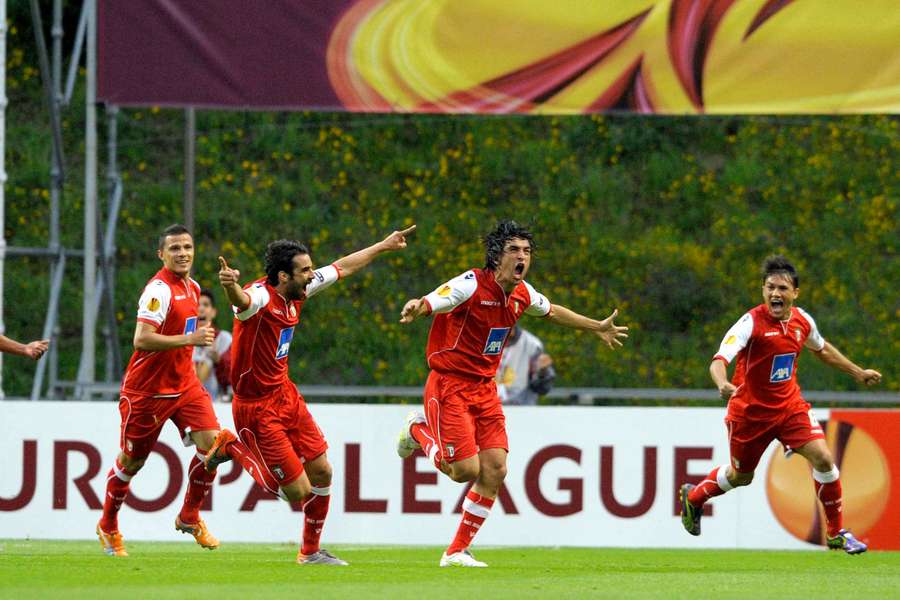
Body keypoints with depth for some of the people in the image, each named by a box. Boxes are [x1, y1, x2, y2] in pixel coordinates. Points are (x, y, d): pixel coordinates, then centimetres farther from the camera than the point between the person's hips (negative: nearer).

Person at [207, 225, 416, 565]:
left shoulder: (297, 293, 0)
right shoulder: (260, 298, -25)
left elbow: (342, 268, 16)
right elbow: (243, 299, -51)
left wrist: (383, 246, 27)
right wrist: (231, 286, -75)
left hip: (286, 395, 9)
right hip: (257, 407, -9)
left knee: (322, 472, 11)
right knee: (298, 491, -6)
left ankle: (311, 551, 29)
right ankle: (232, 446, 13)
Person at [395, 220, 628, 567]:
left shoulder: (522, 293, 5)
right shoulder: (471, 285, -19)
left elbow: (552, 312, 26)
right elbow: (428, 304, -30)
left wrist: (597, 328, 34)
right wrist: (415, 309, -55)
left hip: (485, 388, 7)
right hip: (449, 385, -7)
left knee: (495, 468, -4)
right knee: (465, 470, -13)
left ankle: (458, 552, 8)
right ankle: (418, 430, 18)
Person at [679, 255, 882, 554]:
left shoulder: (802, 321, -4)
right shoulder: (751, 323, -22)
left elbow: (821, 349, 20)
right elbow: (719, 360, -33)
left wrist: (857, 372, 25)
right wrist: (723, 385, -55)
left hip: (790, 406, 4)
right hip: (750, 411, -4)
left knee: (823, 459, -13)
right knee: (740, 476, 13)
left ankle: (836, 533, 1)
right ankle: (693, 497, 45)